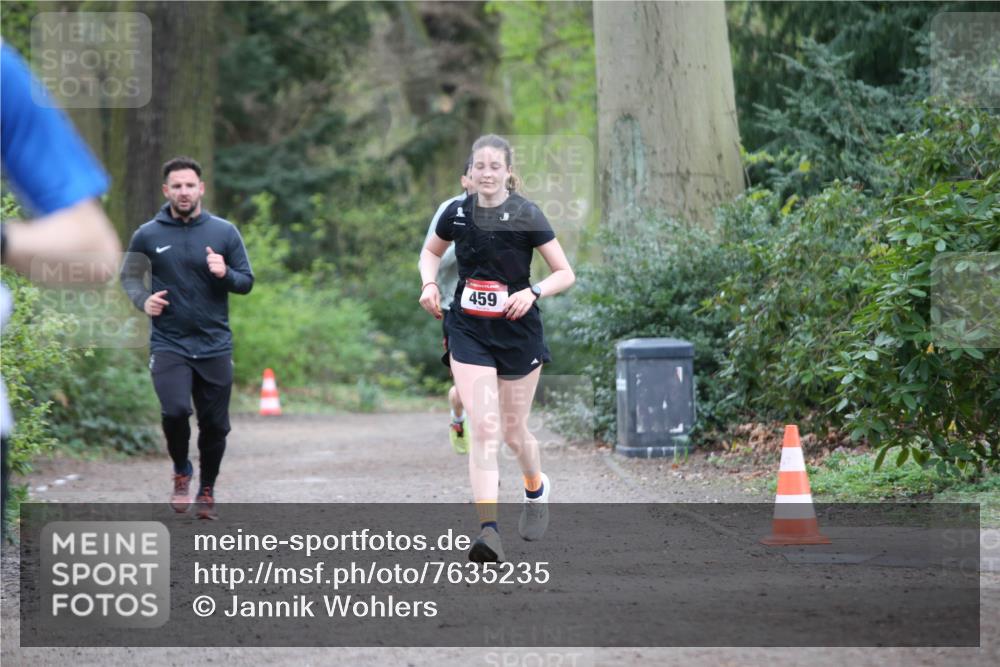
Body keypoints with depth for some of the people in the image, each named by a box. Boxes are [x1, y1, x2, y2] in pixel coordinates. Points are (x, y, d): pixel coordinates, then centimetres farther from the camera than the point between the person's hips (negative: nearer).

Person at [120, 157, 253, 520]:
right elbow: (129, 275, 13)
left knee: (215, 424, 7)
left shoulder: (224, 232, 1)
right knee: (175, 411, -21)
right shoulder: (148, 235, 0)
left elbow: (247, 282, 6)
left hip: (214, 345, 2)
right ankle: (181, 470, 8)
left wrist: (225, 274, -16)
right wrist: (142, 300, -8)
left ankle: (207, 491, 29)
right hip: (168, 344, -1)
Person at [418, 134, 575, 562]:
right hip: (469, 333, 1)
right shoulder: (457, 214, -1)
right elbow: (431, 251, 19)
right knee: (484, 428, -14)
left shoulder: (526, 216, -10)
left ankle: (537, 487, 45)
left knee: (513, 433, 11)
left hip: (518, 333, -1)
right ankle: (489, 529, -21)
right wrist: (429, 283, -1)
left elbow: (566, 274, -6)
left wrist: (533, 292, -23)